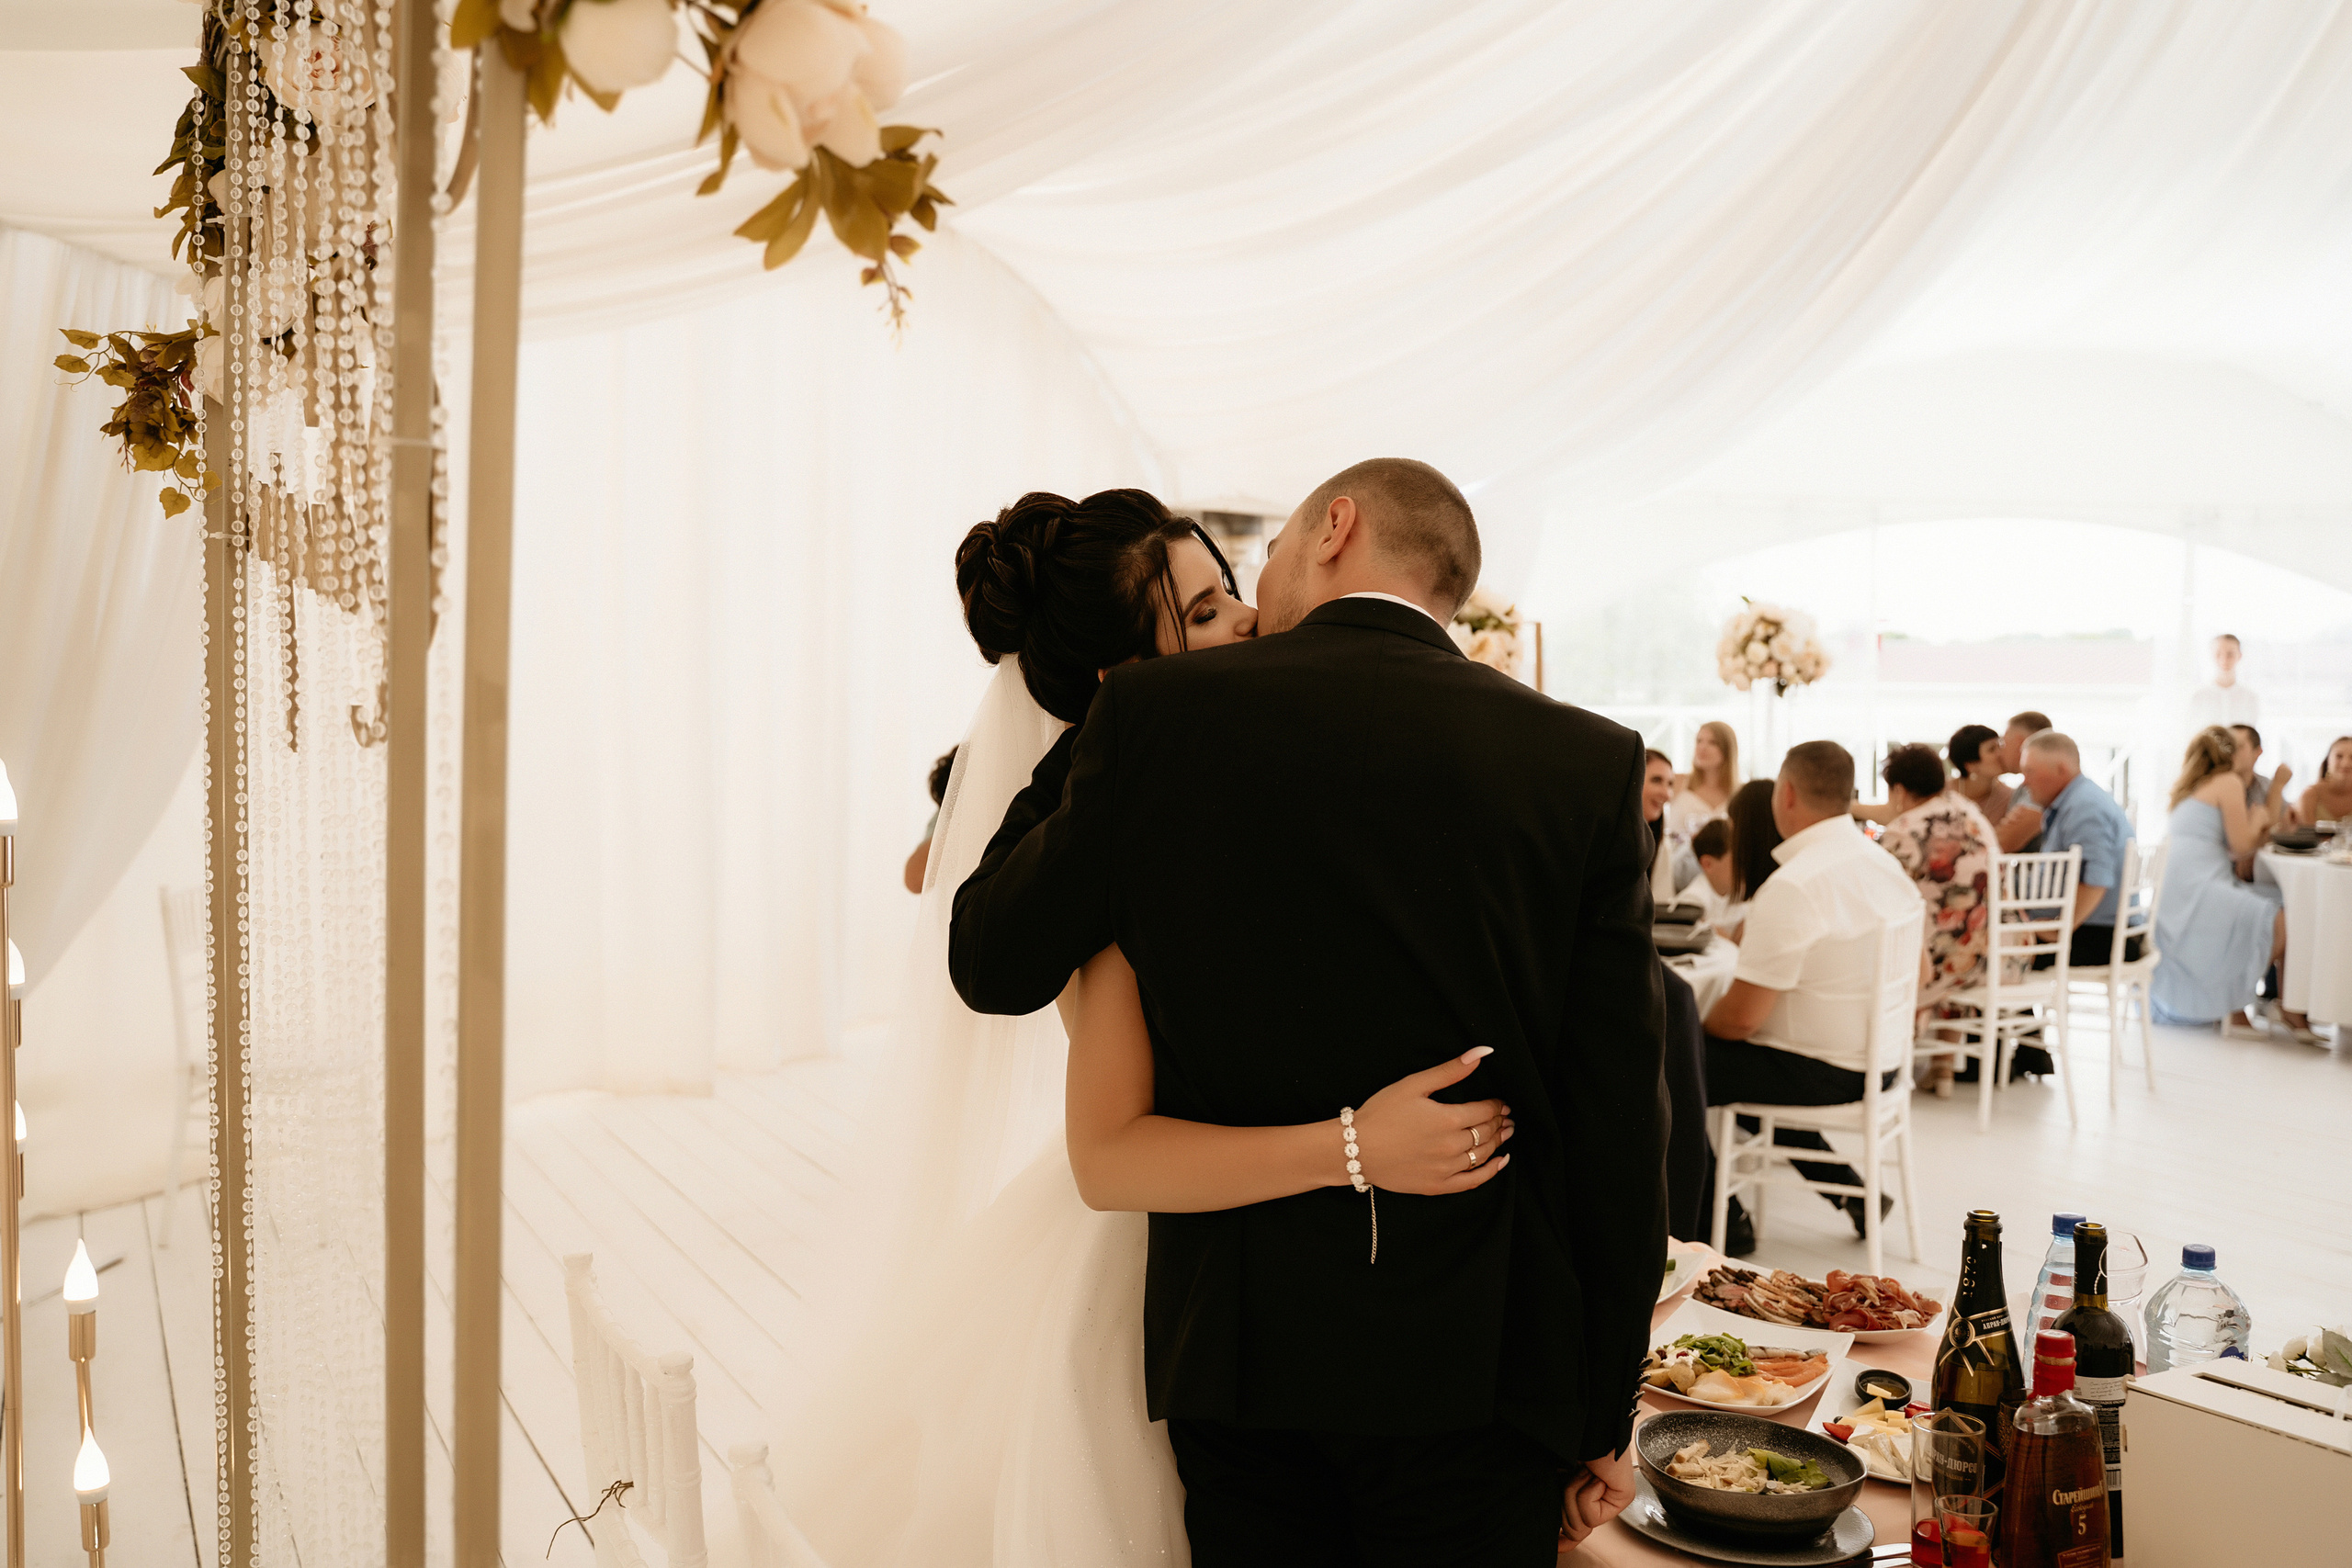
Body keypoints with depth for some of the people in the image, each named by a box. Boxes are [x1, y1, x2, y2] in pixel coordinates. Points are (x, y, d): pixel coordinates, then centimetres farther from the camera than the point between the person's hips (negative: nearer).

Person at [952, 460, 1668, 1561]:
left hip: (1238, 1348, 1)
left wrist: (1072, 760, 15)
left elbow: (990, 964, 3)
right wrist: (1604, 1414, 6)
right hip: (1473, 1367, 0)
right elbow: (1617, 1124, -4)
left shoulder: (1159, 712, -7)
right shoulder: (1588, 761, -5)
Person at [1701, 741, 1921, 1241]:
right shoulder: (1886, 863, 3)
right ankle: (1848, 1191, 27)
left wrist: (1700, 1025, -1)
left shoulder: (1791, 887, -25)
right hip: (1880, 1062, 9)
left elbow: (1742, 1016, -24)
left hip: (1822, 1076, -9)